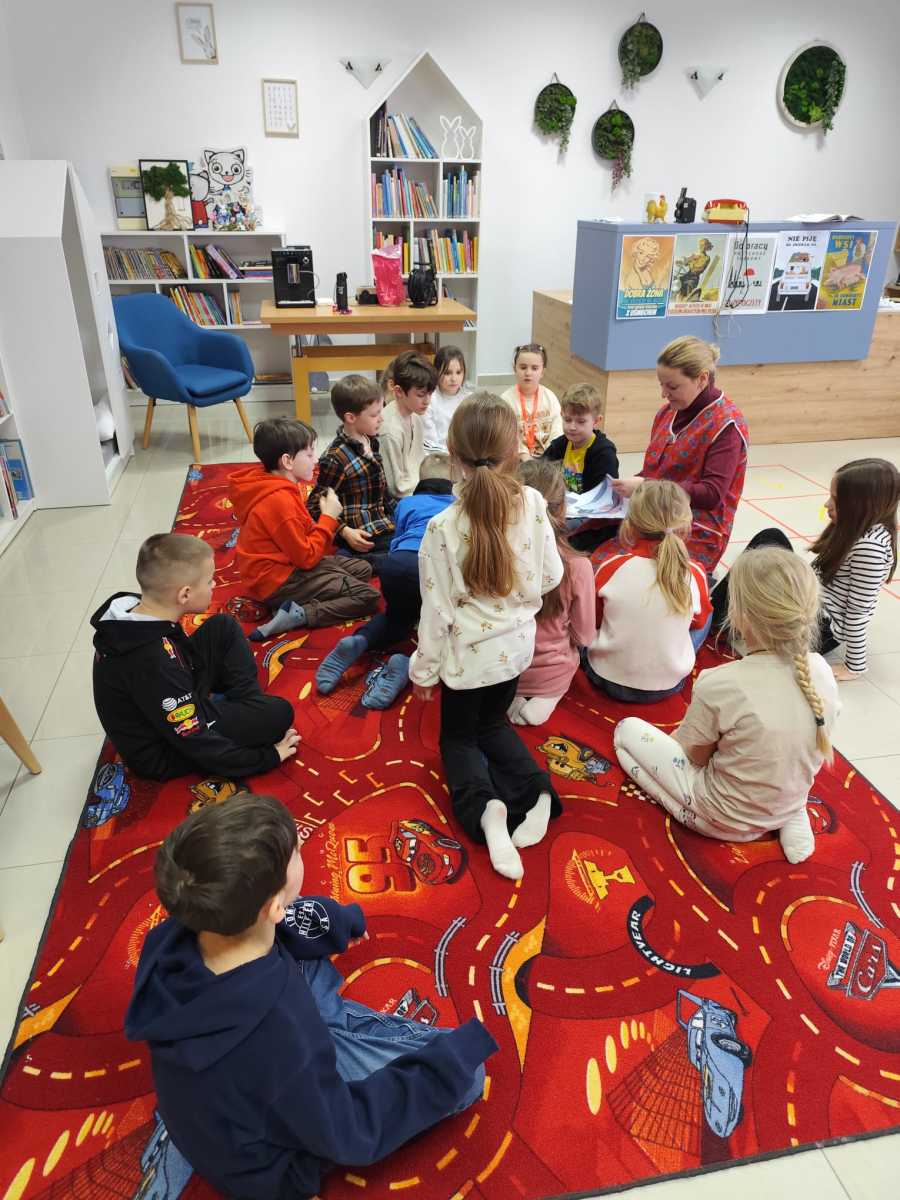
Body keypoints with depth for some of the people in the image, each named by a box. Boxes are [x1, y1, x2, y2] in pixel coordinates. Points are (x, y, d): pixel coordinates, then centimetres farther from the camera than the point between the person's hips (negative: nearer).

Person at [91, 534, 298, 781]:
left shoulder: (133, 612, -11)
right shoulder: (152, 662, -37)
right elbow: (196, 742, -28)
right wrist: (268, 756, -17)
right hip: (160, 753, -9)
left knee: (223, 628, 4)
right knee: (277, 713, -18)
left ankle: (249, 707, 3)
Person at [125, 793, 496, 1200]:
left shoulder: (172, 938, -25)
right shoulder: (284, 1039, -43)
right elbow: (349, 1135, -25)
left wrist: (338, 918, 3)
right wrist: (454, 1059, -18)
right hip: (272, 1164, -5)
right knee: (464, 1074, -3)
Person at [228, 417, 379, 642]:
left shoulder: (272, 484, 5)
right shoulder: (280, 500, -26)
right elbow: (306, 557, -21)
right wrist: (329, 517, -13)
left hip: (288, 563, 10)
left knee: (362, 569, 17)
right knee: (368, 596, -12)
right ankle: (299, 614, -19)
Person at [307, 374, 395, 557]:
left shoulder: (371, 442, 8)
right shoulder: (336, 459, -16)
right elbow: (315, 507, -11)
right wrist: (345, 532, -19)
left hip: (385, 527, 9)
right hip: (364, 541, -9)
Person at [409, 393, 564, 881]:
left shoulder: (443, 527, -24)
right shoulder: (532, 504, -15)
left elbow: (437, 610, -16)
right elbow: (551, 575, -3)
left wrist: (424, 670, -2)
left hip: (468, 653, -4)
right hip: (515, 645, 4)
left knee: (458, 737, 20)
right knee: (493, 724, 27)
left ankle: (485, 806, -9)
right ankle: (533, 790, 2)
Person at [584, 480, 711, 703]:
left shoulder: (610, 568, -17)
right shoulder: (695, 574, -16)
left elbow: (591, 621, 0)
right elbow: (698, 622, 4)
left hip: (607, 679, 1)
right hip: (668, 685, 0)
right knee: (708, 614, 19)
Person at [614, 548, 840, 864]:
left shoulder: (719, 684, -30)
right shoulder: (821, 670, -14)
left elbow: (696, 757, -12)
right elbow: (786, 742, 2)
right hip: (790, 804, 4)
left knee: (628, 729, 10)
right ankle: (789, 820, 15)